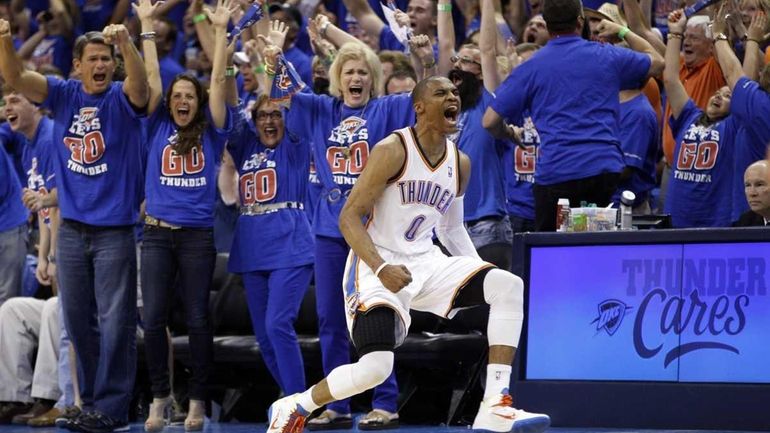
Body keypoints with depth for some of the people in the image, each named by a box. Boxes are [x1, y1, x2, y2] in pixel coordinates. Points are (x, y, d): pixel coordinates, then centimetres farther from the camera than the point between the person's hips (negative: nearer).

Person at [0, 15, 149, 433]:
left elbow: (139, 82, -26)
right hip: (72, 229, 4)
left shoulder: (122, 98, -4)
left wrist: (126, 43, -45)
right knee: (78, 320, 9)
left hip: (114, 230, -4)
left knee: (115, 322, -4)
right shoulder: (63, 95, 4)